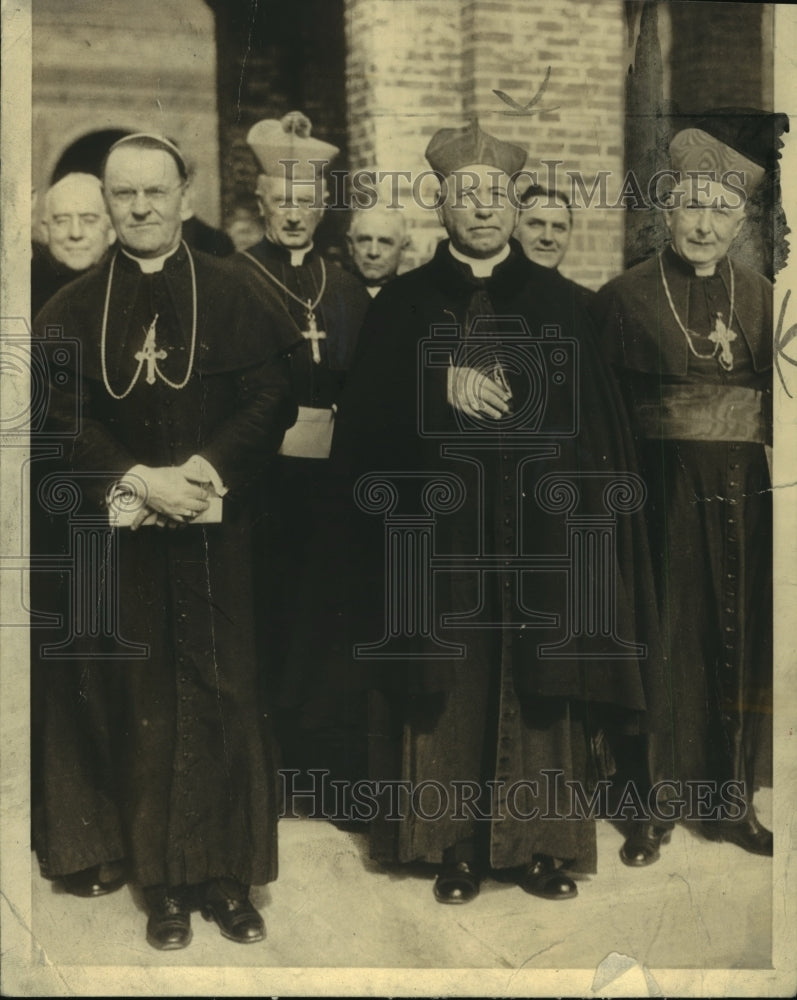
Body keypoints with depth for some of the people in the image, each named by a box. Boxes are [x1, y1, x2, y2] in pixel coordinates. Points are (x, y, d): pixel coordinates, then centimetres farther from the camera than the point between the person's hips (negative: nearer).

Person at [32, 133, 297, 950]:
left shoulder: (234, 296, 3)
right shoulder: (72, 310, 7)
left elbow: (271, 400, -3)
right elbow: (61, 419, 0)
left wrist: (205, 469, -16)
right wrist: (138, 480, -14)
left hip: (215, 534, -1)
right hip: (121, 539, 1)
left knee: (222, 700, 2)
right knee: (142, 707, 5)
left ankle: (226, 875, 14)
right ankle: (165, 881, 16)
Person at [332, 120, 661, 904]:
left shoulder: (554, 301, 10)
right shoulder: (403, 303, 9)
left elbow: (587, 416, 3)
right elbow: (368, 416, -1)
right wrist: (443, 383, -16)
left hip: (536, 535, 1)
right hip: (441, 536, 0)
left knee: (537, 684, 1)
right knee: (453, 686, 0)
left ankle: (539, 843, 12)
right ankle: (457, 846, 11)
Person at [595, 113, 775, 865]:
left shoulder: (761, 300, 8)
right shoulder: (624, 298, 0)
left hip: (746, 499, 3)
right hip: (666, 497, -3)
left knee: (742, 644, 8)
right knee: (665, 646, 3)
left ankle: (730, 800, 24)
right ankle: (655, 806, 18)